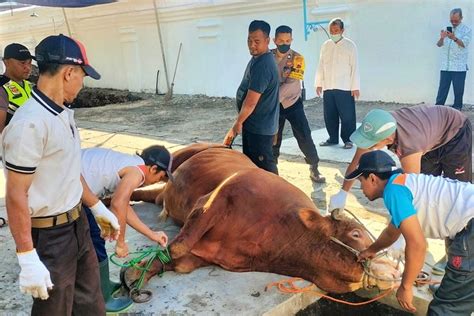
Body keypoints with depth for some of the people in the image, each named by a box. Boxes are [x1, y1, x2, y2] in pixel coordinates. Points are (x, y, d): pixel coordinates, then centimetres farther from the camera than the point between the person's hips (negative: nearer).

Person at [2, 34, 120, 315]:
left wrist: (99, 209, 19)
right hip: (49, 236, -8)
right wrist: (28, 260, -21)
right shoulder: (30, 123, -25)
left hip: (78, 224, 8)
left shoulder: (64, 113, 4)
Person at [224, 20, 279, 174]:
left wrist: (238, 122, -11)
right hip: (254, 123, 10)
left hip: (260, 126, -10)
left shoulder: (262, 65, -25)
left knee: (264, 165, 0)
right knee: (250, 161, 19)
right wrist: (241, 121, 19)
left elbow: (251, 102, -25)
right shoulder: (259, 59, 9)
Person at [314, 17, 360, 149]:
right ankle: (333, 138, 20)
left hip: (345, 88, -4)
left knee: (347, 115, -2)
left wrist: (355, 87, -9)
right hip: (327, 87, 4)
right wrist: (319, 83, 7)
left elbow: (354, 67, -4)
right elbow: (321, 66, 13)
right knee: (329, 115, 8)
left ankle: (348, 140, 9)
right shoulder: (325, 45, 10)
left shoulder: (350, 45, -2)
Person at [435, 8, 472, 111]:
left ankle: (457, 109, 10)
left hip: (459, 67, -3)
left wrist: (455, 38, -33)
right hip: (445, 66, 3)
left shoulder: (467, 30, 1)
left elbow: (464, 44, -14)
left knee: (458, 90, 1)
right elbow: (439, 44, 2)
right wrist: (441, 38, -22)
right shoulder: (446, 29, 13)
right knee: (442, 89, 3)